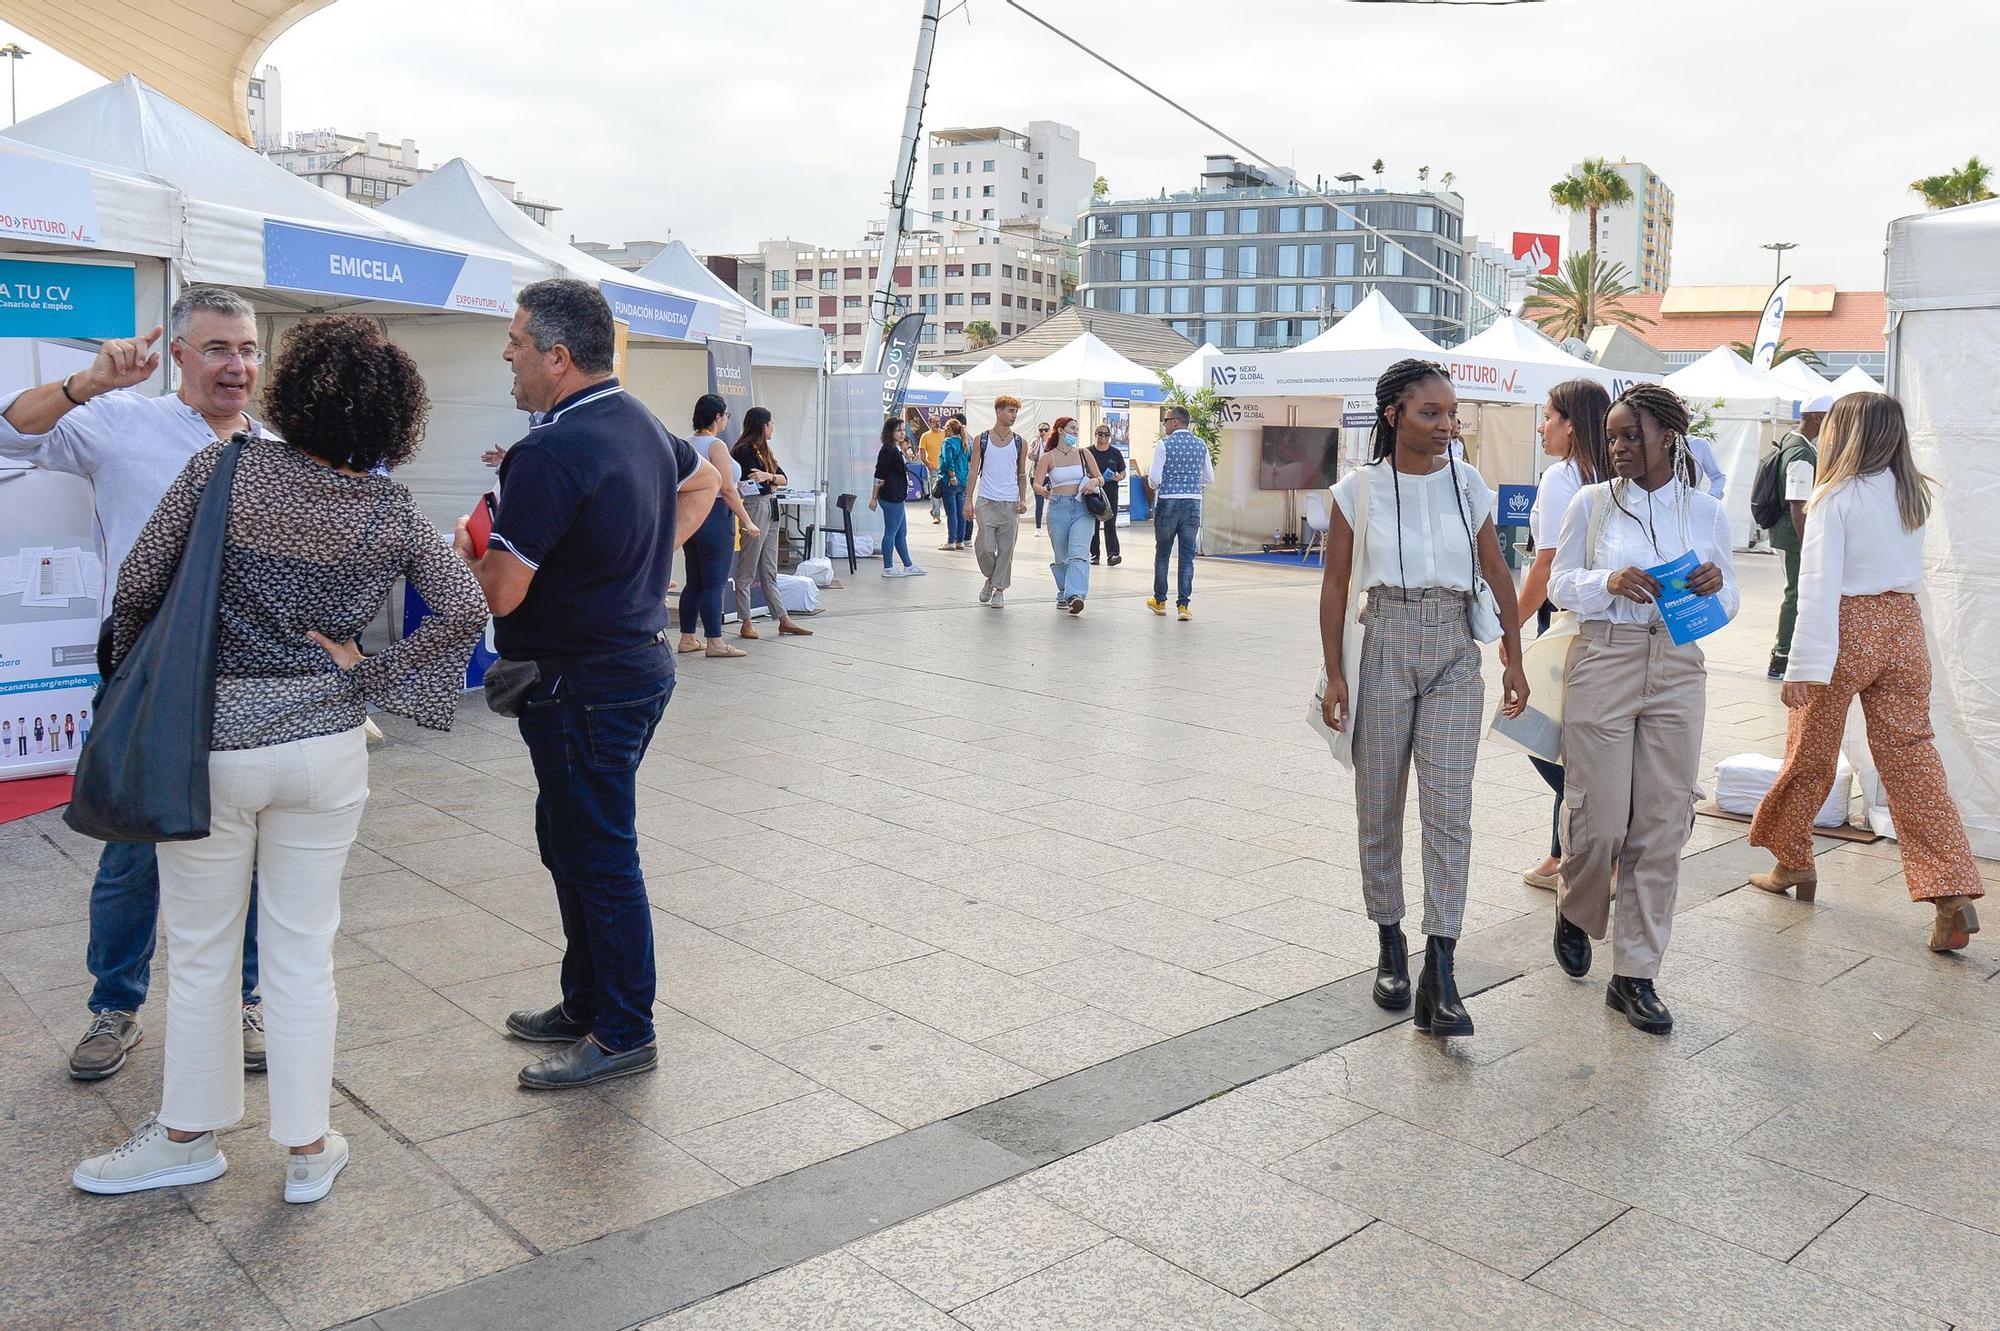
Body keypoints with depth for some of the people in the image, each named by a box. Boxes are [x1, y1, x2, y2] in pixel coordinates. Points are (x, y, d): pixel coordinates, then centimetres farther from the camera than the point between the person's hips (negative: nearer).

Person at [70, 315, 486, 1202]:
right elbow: (468, 608, -10)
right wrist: (370, 675, -3)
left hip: (210, 740, -1)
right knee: (303, 949, 12)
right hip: (325, 745, 1)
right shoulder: (391, 516, -4)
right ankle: (307, 1148, 22)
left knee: (201, 949, 15)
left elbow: (138, 585, -4)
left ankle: (189, 1136, 31)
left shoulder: (224, 469, -9)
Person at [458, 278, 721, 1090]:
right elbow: (705, 482, 27)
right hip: (641, 657, 10)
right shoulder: (641, 424, 7)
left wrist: (467, 545, 0)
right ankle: (585, 1003, 33)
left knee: (599, 858, 2)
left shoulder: (550, 453, -22)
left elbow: (500, 595, -22)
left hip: (584, 683, -10)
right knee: (571, 841, 20)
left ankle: (623, 1034, 15)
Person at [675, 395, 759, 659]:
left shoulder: (687, 443, 11)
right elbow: (727, 490, -17)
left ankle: (687, 638, 17)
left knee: (694, 582, 13)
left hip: (689, 516, 8)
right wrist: (747, 521, -13)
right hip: (714, 517, -8)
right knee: (715, 584, -3)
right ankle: (714, 642, -1)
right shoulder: (716, 446, -13)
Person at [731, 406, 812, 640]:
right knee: (746, 571, -2)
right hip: (754, 509, -9)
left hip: (771, 510, 9)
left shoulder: (764, 450, 18)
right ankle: (745, 624, 2)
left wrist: (769, 476, -13)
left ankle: (784, 620, 15)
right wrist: (772, 478, -3)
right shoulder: (744, 450, -9)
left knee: (769, 572, 12)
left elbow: (783, 478, 6)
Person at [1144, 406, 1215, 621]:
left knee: (1162, 552, 12)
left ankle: (1159, 600, 22)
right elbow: (1210, 479, 12)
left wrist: (1149, 473, 9)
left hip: (1167, 504, -3)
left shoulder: (1164, 444, -8)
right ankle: (1183, 605, -3)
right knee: (1187, 555, 3)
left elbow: (1154, 480, -12)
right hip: (1193, 504, 3)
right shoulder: (1201, 445, 6)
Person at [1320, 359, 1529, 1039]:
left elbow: (1498, 575, 11)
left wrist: (1514, 661, 8)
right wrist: (1334, 674, -4)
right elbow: (1335, 584, 1)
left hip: (1455, 656, 1)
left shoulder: (1468, 485, 5)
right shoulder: (1359, 488, -1)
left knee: (1449, 811, -6)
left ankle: (1439, 980, -5)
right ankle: (1390, 946, 25)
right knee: (1379, 807, 7)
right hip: (1384, 650, -1)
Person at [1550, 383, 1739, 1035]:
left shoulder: (1706, 510, 6)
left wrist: (1714, 586, -10)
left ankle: (1634, 976, 12)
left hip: (1678, 669, 2)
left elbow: (1729, 603, 13)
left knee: (1662, 824, 2)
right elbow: (1561, 584, 3)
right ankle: (1576, 915, 31)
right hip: (1604, 662, -2)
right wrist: (1609, 583, -16)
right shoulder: (1593, 502, 1)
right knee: (1599, 818, -2)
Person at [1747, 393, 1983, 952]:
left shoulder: (1836, 498, -13)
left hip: (1848, 630, -5)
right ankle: (1954, 894, -2)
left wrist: (1804, 666, -18)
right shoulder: (1913, 494, 6)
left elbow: (1820, 587, -17)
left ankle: (1791, 863, 27)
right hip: (1905, 625, 5)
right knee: (1911, 754, 5)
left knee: (1809, 752, 12)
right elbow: (1913, 571, 13)